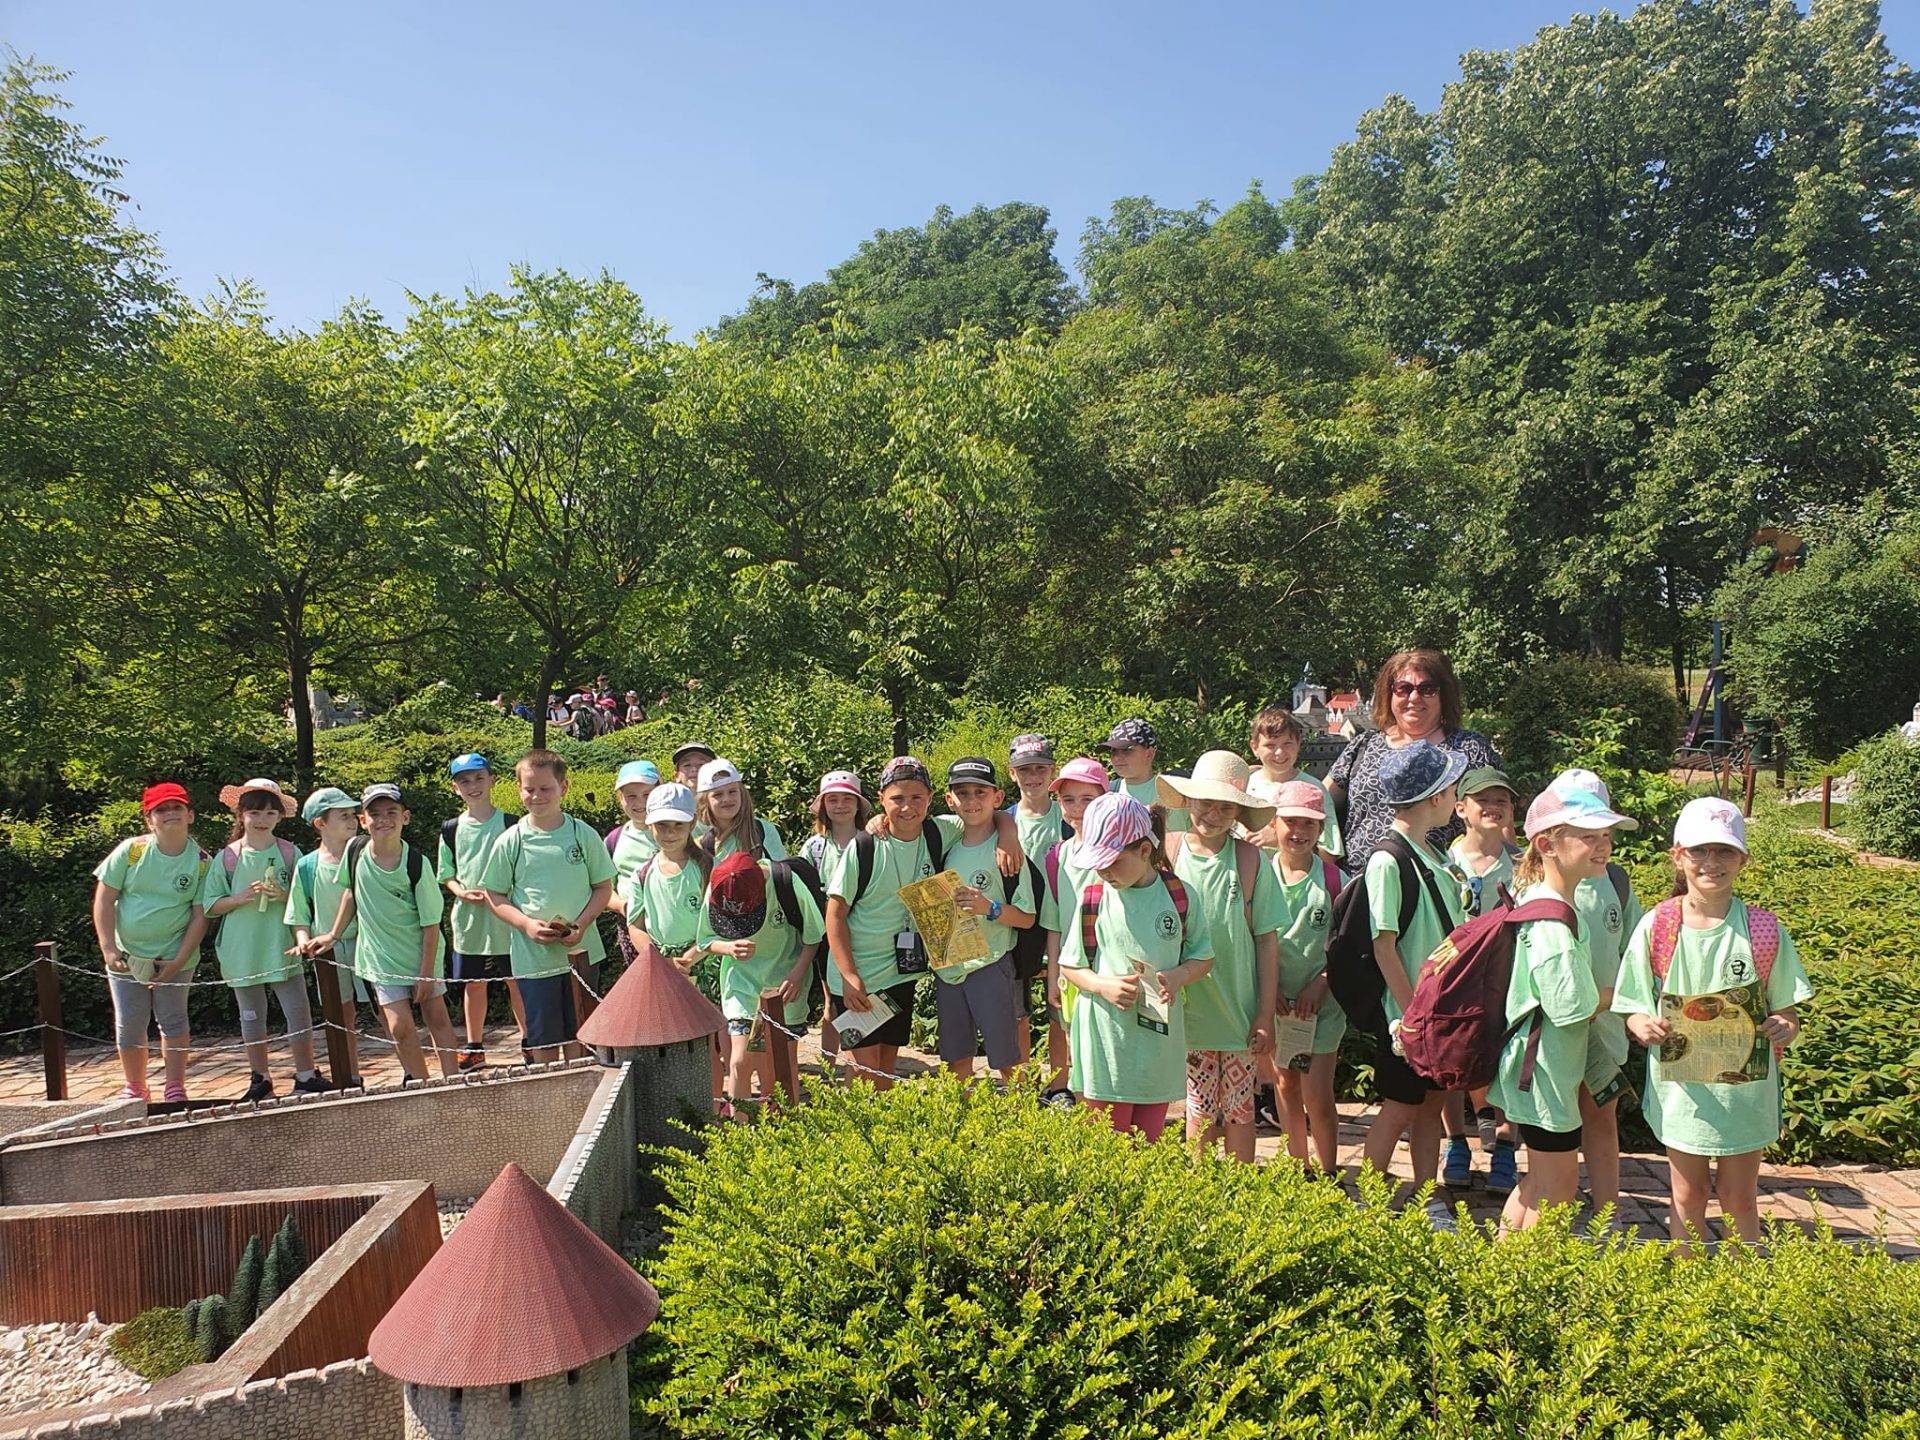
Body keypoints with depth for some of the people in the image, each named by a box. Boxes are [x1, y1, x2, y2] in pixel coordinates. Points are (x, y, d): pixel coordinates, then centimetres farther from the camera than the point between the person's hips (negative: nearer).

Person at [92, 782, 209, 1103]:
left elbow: (200, 916, -7)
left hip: (174, 956, -1)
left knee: (173, 1021, 4)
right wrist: (108, 949, -10)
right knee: (129, 1026, 9)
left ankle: (175, 1088, 17)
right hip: (126, 955, 1)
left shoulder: (201, 861, -8)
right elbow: (104, 899, -4)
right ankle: (134, 1088, 27)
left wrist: (178, 962, -13)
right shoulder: (131, 851, -7)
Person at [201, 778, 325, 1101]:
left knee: (298, 1012, -3)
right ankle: (261, 1079, 24)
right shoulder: (227, 857, 1)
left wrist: (284, 896, -15)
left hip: (282, 947, -1)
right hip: (242, 951, 1)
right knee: (252, 1016, 12)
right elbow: (210, 906, 2)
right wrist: (240, 898, -15)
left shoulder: (289, 852, 1)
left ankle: (305, 1076, 8)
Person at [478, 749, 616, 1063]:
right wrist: (527, 924, -13)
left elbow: (603, 887, 5)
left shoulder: (584, 834, -1)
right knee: (544, 1042, 7)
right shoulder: (510, 842, -3)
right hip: (533, 955, -1)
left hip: (581, 952, 1)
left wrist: (581, 925, -11)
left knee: (578, 1037, 11)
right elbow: (495, 896, 4)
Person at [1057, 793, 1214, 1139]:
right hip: (1105, 1042, -1)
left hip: (1160, 1039, 1)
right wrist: (1104, 985, -15)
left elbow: (1203, 955, 8)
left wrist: (1178, 976, -13)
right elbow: (1069, 965, 4)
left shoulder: (1178, 895, -1)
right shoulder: (1092, 898, -3)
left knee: (1150, 1143, 11)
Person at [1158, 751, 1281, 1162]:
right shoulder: (1167, 853, -5)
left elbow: (1267, 940, -1)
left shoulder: (1251, 860, -5)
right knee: (1200, 1110, 9)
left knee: (1239, 1110, 10)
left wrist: (1266, 1015, -2)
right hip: (1188, 1006, 0)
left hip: (1241, 1011, 0)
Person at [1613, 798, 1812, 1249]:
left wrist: (1784, 1030, -22)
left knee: (1739, 1200, 12)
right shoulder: (1658, 927, -8)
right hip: (1681, 1087, 0)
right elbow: (1633, 1009, -2)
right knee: (1688, 1198, 14)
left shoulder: (1764, 929, -7)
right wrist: (1645, 1026, -24)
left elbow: (1787, 1012, 0)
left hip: (1745, 1087, 0)